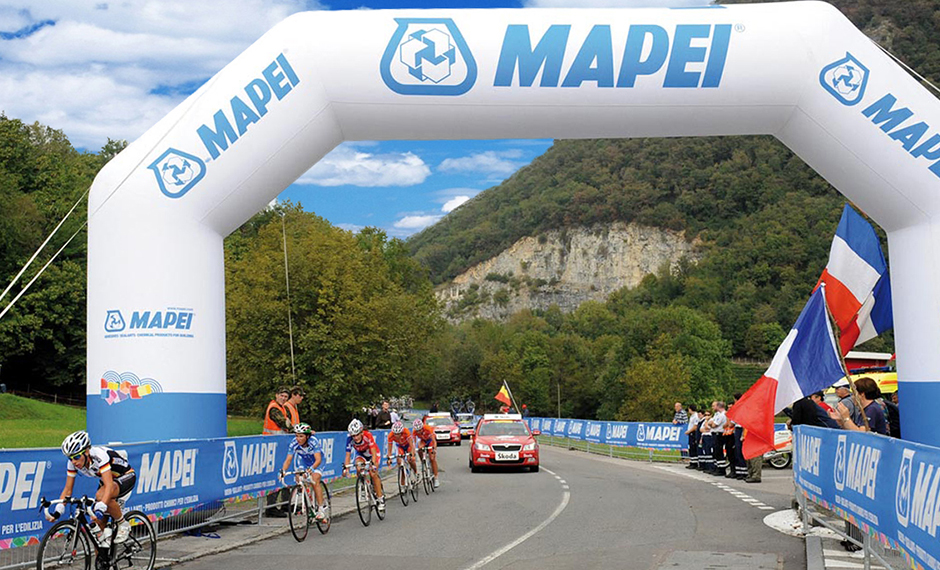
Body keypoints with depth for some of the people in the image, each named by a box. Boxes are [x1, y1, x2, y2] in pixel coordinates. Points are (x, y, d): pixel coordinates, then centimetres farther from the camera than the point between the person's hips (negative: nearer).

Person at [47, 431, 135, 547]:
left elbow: (109, 486, -43)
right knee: (97, 521, -9)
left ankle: (123, 525, -16)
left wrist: (100, 508, -54)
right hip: (106, 479, 7)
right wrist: (57, 510, -22)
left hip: (126, 477, -7)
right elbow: (68, 489, -8)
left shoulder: (99, 456, -35)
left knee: (101, 495, -35)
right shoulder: (73, 463, -16)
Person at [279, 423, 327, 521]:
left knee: (315, 481, -24)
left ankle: (322, 509, -18)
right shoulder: (294, 444, -25)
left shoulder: (313, 442, -34)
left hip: (316, 463, -4)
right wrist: (283, 471, -45)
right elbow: (288, 459, -28)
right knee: (299, 479, -17)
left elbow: (318, 460, -42)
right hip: (303, 461, 4)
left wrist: (311, 469, -59)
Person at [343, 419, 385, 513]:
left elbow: (373, 453, -37)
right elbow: (348, 455, -26)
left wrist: (373, 464, -52)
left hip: (373, 454, -3)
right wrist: (346, 467, -40)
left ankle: (381, 498, -9)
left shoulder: (368, 436, -35)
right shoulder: (350, 439, -28)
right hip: (361, 455, 3)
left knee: (373, 474, -21)